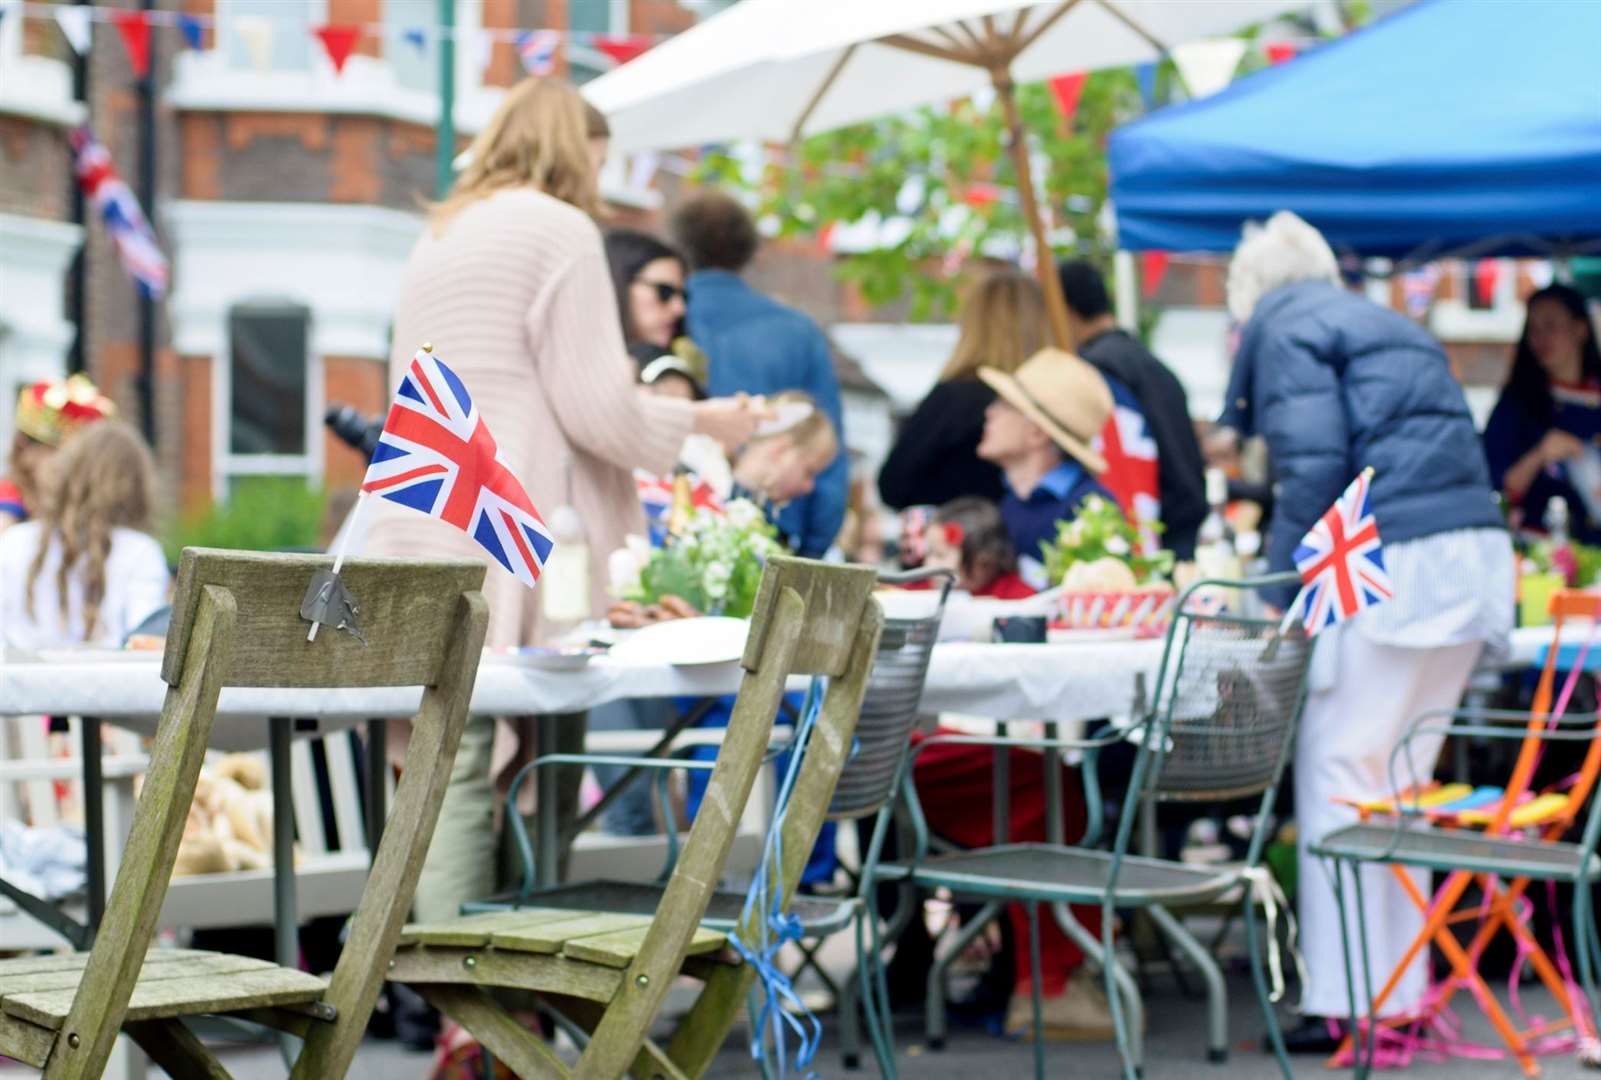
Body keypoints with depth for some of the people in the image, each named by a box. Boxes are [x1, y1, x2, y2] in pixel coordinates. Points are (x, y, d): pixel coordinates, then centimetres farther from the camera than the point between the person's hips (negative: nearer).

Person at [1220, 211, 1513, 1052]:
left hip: (1394, 564, -8)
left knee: (1339, 767, -5)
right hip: (1474, 555, 9)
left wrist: (1280, 591, -5)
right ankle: (1401, 991, 16)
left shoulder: (1285, 327, 2)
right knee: (1401, 776, 13)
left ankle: (1342, 1001, -6)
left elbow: (1313, 468, -11)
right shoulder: (1388, 326, 27)